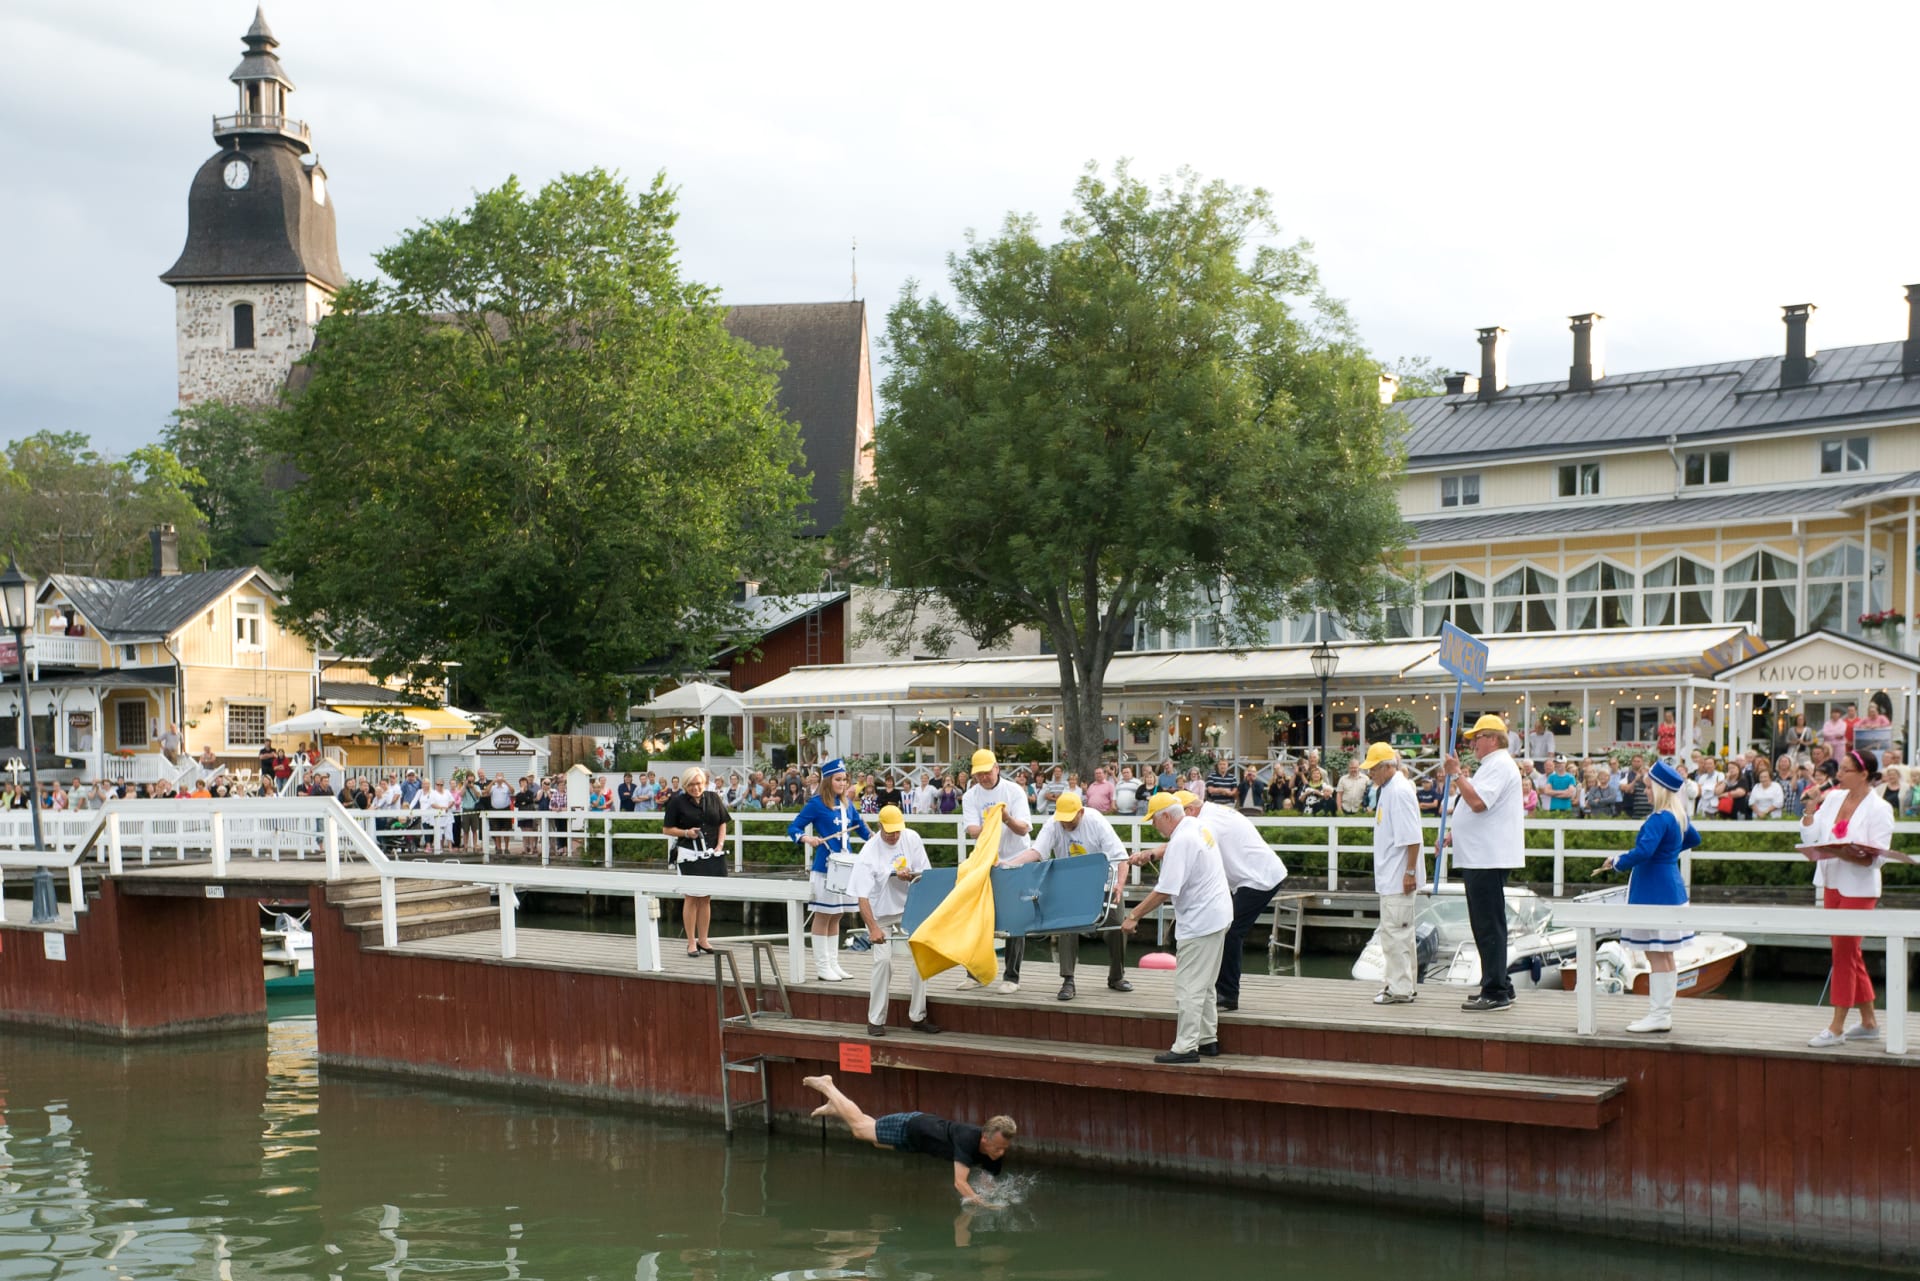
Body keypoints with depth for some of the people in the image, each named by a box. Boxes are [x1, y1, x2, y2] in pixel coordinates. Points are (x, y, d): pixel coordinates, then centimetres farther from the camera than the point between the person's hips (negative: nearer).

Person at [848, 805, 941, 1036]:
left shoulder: (912, 839, -10)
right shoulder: (869, 852, -22)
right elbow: (862, 896, -24)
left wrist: (910, 876, -26)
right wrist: (873, 928, -33)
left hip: (909, 906, 4)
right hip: (880, 911, -4)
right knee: (883, 960, -15)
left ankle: (917, 1016, 6)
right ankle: (876, 1020, -4)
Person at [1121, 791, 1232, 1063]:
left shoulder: (1181, 841, -21)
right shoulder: (1197, 826, 8)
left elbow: (1164, 891, -23)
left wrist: (1133, 916, -17)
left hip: (1199, 923, -10)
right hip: (1218, 915, 10)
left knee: (1188, 988, -5)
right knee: (1204, 985, 18)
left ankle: (1185, 1048, -3)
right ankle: (1208, 1040, 25)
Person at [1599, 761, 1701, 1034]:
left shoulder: (1659, 819, -19)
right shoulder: (1679, 817, 10)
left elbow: (1644, 851, -29)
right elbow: (1694, 839, 28)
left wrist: (1617, 862, -14)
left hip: (1654, 893, -10)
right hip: (1671, 888, 10)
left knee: (1656, 955, -6)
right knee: (1664, 956, 14)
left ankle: (1659, 1015, -3)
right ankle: (1662, 1012, 19)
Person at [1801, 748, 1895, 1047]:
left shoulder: (1879, 809, -12)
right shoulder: (1834, 798, 4)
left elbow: (1877, 857, -16)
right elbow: (1810, 835, 4)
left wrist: (1846, 856, -29)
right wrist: (1811, 807, -8)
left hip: (1859, 887, -7)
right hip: (1832, 883, 7)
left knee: (1844, 952, -4)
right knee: (1850, 953, 13)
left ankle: (1837, 1027, 2)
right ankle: (1868, 1022, 23)